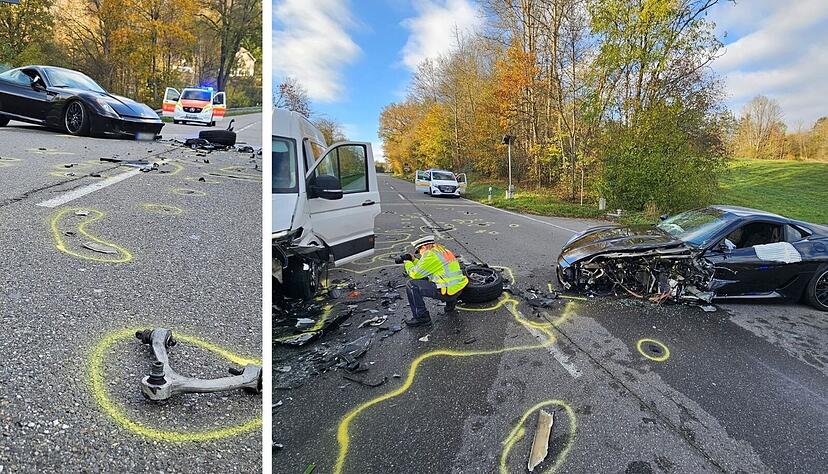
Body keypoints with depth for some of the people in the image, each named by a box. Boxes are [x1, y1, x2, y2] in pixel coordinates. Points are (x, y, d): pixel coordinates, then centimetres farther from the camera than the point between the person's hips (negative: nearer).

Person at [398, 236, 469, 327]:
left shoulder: (430, 254, -12)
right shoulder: (443, 250, 16)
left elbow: (415, 274, -7)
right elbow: (425, 268, 25)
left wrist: (407, 262, 9)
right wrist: (413, 260, 20)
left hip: (449, 291, -10)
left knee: (411, 285, -7)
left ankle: (421, 317, -1)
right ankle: (450, 302, 27)